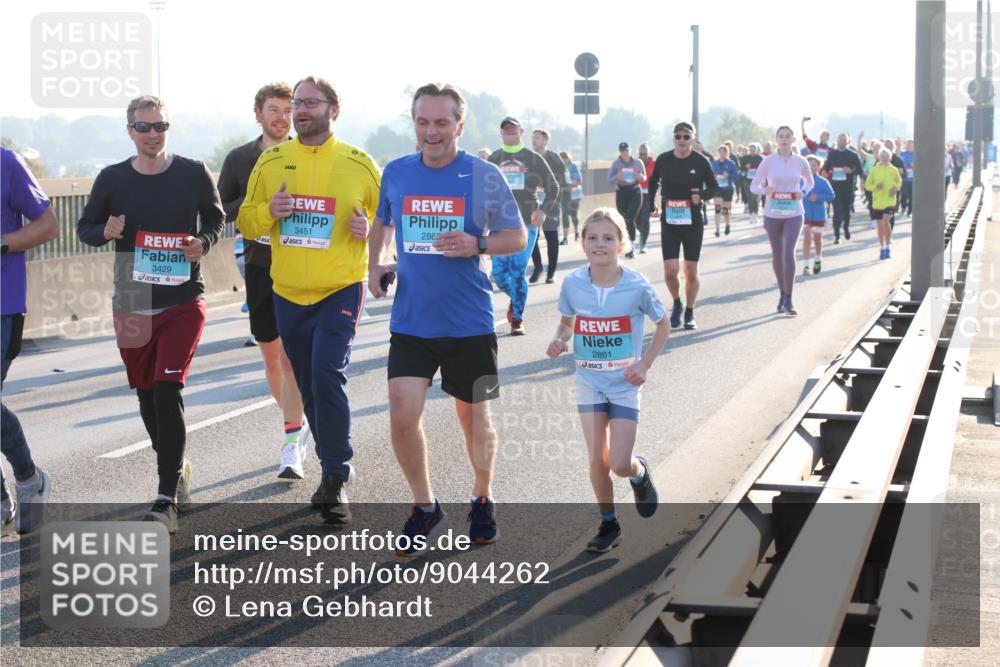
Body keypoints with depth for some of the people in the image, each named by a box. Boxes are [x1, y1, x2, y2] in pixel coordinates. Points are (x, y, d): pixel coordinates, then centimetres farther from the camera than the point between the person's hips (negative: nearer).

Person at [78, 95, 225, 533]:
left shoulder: (193, 174, -2)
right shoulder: (112, 179, 1)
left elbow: (215, 217, 13)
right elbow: (85, 227, 11)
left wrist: (203, 242, -8)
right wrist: (105, 232, -12)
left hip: (184, 303, -3)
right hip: (132, 306, 3)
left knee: (168, 392, -15)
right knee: (147, 395, 13)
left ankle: (166, 500, -15)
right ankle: (176, 468, 39)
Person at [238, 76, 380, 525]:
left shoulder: (358, 164, -1)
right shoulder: (271, 162, 5)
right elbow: (246, 222, 10)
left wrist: (368, 228, -14)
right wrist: (268, 212, -11)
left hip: (340, 290, -4)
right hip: (289, 294, 4)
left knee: (328, 376, -19)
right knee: (309, 387, 11)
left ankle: (336, 479, -8)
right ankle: (334, 472, 28)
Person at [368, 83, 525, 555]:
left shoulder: (484, 177, -6)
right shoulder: (396, 173, 3)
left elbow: (517, 237, 0)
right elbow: (382, 221, 21)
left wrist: (478, 244, -19)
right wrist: (374, 264, 5)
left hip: (470, 322, -2)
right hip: (410, 322, 2)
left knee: (474, 419, 10)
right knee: (402, 418, -9)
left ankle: (482, 499, 36)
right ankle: (425, 508, 12)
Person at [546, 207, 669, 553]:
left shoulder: (637, 286, -14)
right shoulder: (572, 284, -8)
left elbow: (663, 324, 1)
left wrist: (645, 363, -7)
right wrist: (558, 340, -11)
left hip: (624, 384, -2)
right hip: (589, 382, 2)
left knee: (620, 463, -7)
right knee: (597, 461, -1)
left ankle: (640, 473, 30)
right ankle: (609, 525, 20)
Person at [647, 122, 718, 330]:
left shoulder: (701, 161, -6)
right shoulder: (663, 160, -1)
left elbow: (713, 187, 3)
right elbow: (653, 182, 17)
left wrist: (702, 195, -17)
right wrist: (651, 206, 12)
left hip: (693, 222, -1)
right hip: (669, 223, 1)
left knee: (691, 272, 3)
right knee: (670, 271, -8)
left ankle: (689, 313, 22)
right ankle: (676, 304, 21)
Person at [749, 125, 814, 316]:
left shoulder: (800, 162, 0)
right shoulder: (768, 161, -3)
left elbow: (810, 182, 17)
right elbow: (754, 186, 2)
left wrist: (803, 192, -5)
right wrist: (765, 190, -20)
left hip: (793, 214, -1)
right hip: (773, 214, 1)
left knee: (789, 253, -16)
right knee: (777, 256, 11)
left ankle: (788, 300, -13)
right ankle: (782, 294, 30)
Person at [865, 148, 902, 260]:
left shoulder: (894, 170, 1)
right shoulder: (874, 170, 0)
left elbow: (899, 182, 17)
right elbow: (867, 185, 3)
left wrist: (896, 188, -4)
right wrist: (875, 186, -16)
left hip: (889, 200, -2)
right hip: (877, 201, 2)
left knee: (886, 221, -20)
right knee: (880, 225, 10)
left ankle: (887, 247, -10)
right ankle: (882, 247, 25)